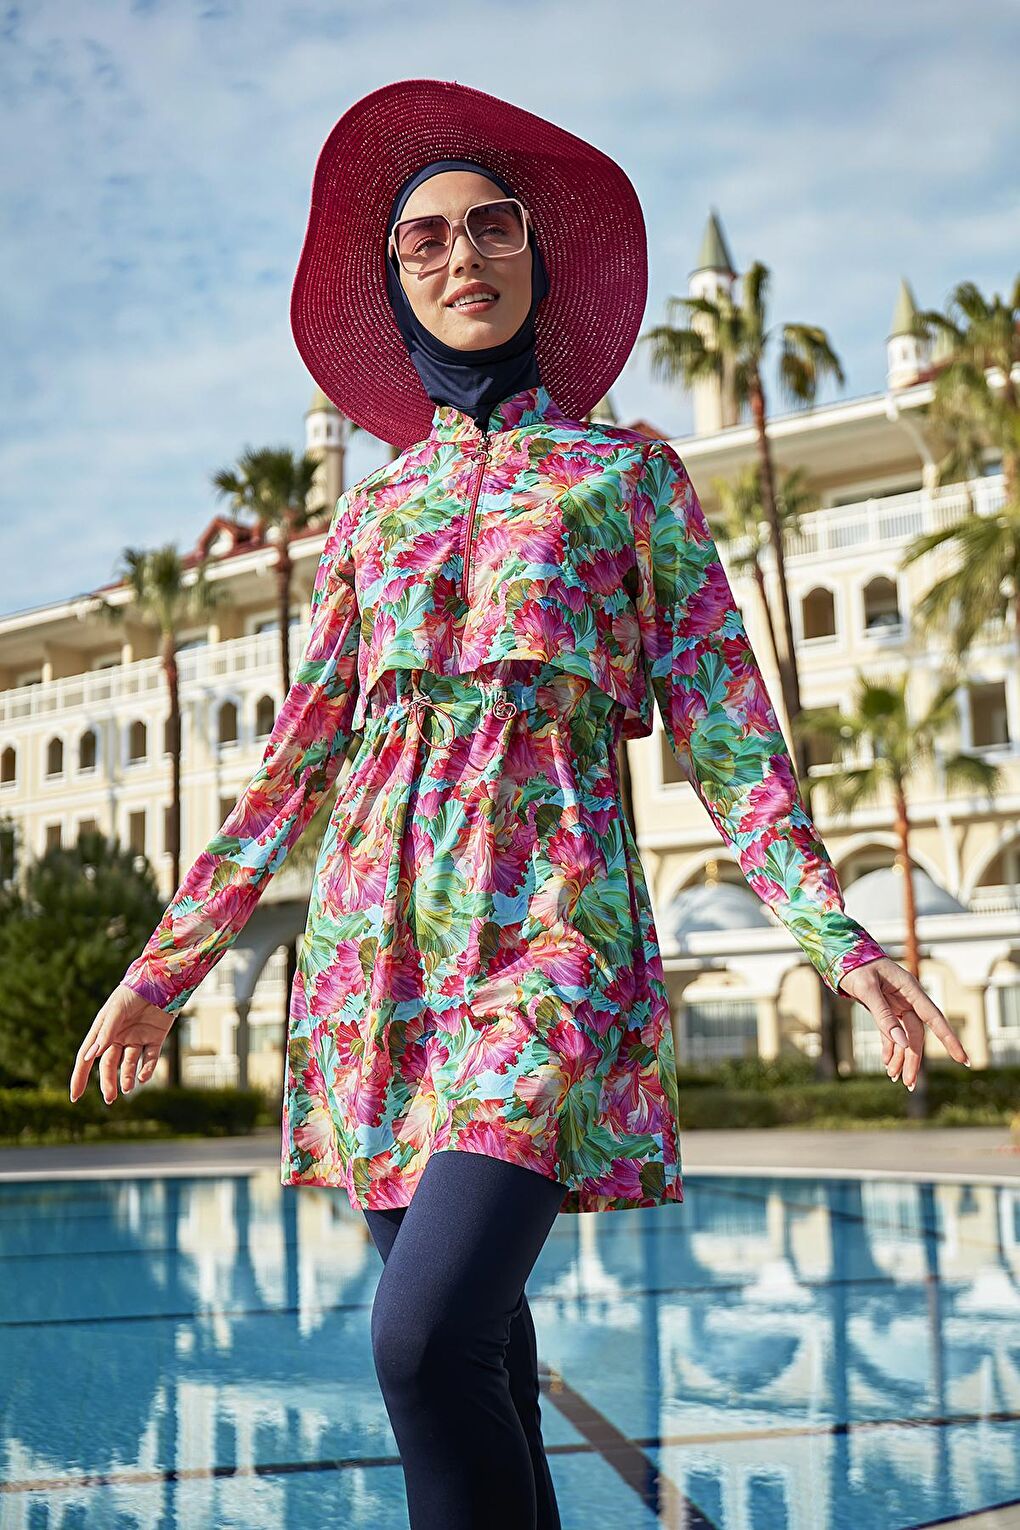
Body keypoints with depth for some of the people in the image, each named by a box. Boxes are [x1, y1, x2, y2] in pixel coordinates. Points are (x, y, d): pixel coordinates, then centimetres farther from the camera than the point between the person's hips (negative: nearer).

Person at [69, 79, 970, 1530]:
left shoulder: (626, 468, 11)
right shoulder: (374, 505, 19)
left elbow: (721, 721, 7)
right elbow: (301, 753, 18)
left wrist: (838, 936, -3)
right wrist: (171, 958, 15)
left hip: (548, 915, -4)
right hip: (381, 924, 4)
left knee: (429, 1335, -21)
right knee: (474, 1350, 5)